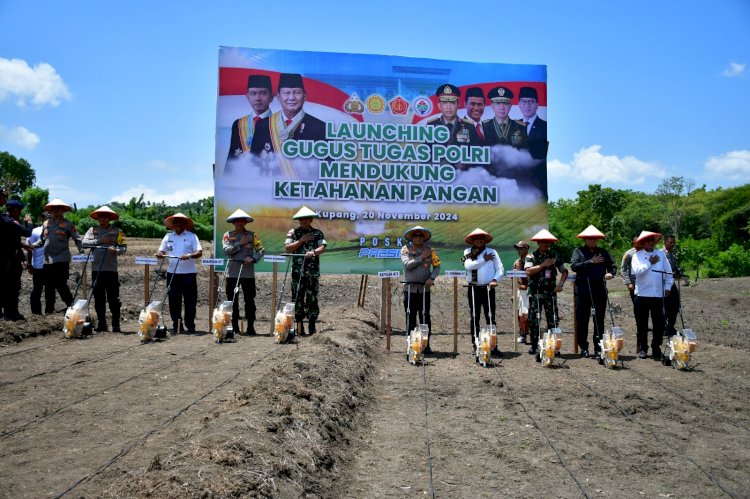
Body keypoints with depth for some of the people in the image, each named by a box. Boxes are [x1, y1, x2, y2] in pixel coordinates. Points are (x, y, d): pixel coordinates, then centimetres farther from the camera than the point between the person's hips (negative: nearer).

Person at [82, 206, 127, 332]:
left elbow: (124, 247, -1)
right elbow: (84, 243, 0)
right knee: (98, 299, 7)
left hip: (111, 269, -3)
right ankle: (101, 324, 16)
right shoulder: (92, 230, 14)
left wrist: (116, 250, -21)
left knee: (113, 298, -3)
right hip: (96, 269, 3)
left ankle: (116, 325, 4)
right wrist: (100, 241, -7)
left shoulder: (116, 231, 7)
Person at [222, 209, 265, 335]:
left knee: (249, 299, -1)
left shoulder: (252, 235, 8)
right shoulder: (228, 235, 9)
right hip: (233, 271, 1)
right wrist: (240, 243, -10)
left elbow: (261, 250, 2)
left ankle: (250, 326, 4)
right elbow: (227, 250, -5)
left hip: (248, 270, -1)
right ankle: (234, 326, 13)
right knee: (232, 299, 4)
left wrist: (253, 258, -15)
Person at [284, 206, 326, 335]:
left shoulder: (318, 233, 9)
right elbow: (287, 248, 0)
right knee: (297, 298, 2)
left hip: (313, 271, -1)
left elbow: (322, 247, -5)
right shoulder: (293, 232, 11)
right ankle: (299, 325, 8)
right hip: (297, 270, 1)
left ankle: (312, 325, 7)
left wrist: (313, 252, -24)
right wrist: (301, 240, -7)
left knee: (312, 298, 0)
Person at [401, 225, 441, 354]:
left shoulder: (430, 250, 6)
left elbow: (437, 266, 3)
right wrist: (421, 257, -11)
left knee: (425, 317, 2)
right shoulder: (405, 249, 3)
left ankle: (426, 344, 10)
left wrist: (432, 278, -13)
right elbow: (407, 265, -11)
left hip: (424, 289, 1)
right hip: (409, 289, -1)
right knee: (410, 318, 4)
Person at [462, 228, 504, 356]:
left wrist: (495, 280, -12)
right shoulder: (468, 252, 6)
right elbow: (468, 266, -12)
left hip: (488, 288, 0)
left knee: (490, 317, -1)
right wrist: (483, 259, -8)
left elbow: (500, 269, 4)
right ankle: (475, 345, 12)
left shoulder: (492, 252, 6)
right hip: (474, 289, 0)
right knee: (474, 318, 6)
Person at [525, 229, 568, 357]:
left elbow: (564, 271, 13)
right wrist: (543, 265, -13)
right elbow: (528, 271, -13)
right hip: (535, 292, -2)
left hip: (550, 292, 2)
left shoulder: (554, 255, 9)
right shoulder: (531, 256, 2)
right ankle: (534, 346, 9)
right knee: (533, 320, 0)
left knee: (553, 320, 2)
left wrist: (560, 283, -2)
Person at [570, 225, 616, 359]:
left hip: (599, 289, 2)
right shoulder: (578, 251, 7)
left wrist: (610, 273, -9)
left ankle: (598, 349, 8)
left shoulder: (603, 252, 15)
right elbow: (574, 266, -7)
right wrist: (591, 261, -10)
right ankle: (584, 348, 10)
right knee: (582, 320, 1)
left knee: (599, 320, 2)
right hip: (583, 289, -2)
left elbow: (612, 266, 13)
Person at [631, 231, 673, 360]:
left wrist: (667, 287, 3)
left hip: (658, 295, 1)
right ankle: (643, 348, 17)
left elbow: (668, 272, 10)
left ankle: (656, 349, 11)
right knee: (642, 323, 6)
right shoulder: (637, 255, 3)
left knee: (659, 322, 0)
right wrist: (650, 263, -6)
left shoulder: (661, 254, 10)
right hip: (642, 294, -1)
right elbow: (637, 270, -13)